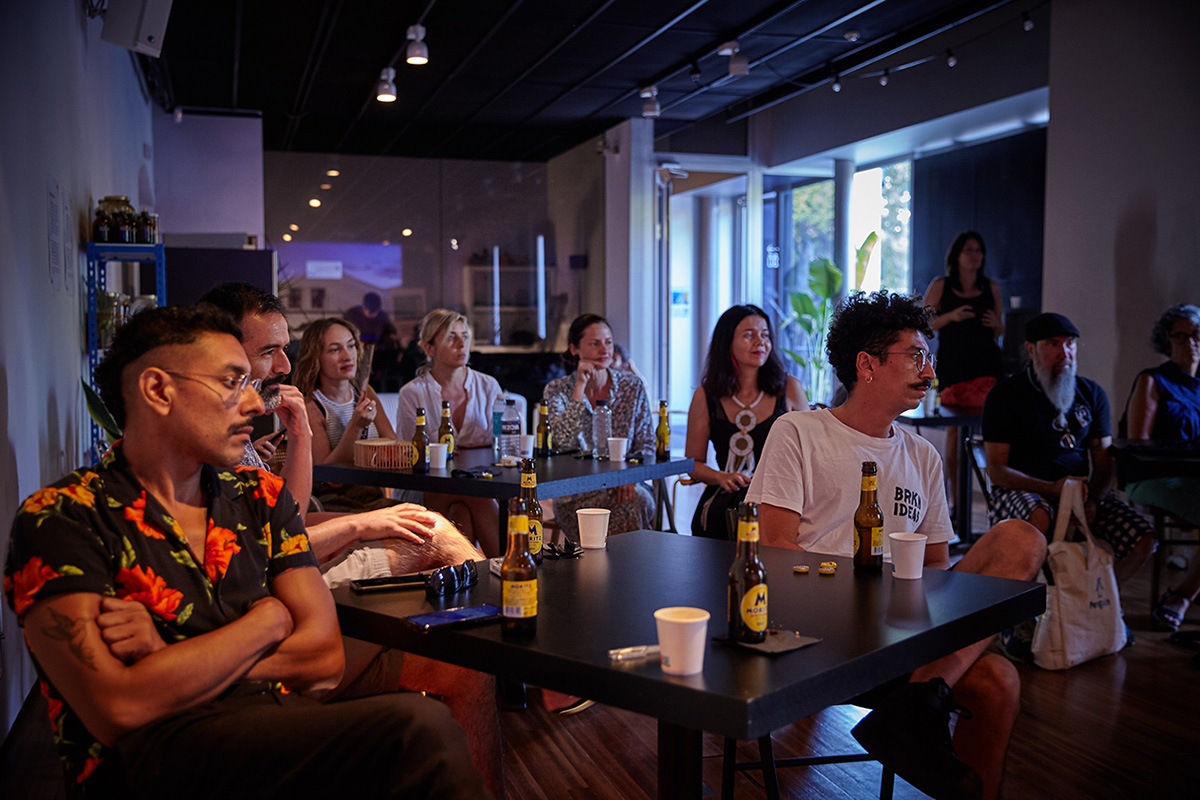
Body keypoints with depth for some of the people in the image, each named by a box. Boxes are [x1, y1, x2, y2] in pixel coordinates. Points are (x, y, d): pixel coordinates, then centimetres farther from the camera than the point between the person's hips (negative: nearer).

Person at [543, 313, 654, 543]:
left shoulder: (633, 387, 7)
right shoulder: (557, 390, 1)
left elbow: (646, 445, 7)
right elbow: (562, 442, -15)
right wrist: (580, 387, -15)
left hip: (625, 487, 2)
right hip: (576, 493, -2)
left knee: (639, 500, -34)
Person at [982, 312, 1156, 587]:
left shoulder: (1092, 394, 12)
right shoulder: (1005, 395, -3)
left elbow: (1103, 460, 11)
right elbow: (996, 469, -7)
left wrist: (1093, 499, -10)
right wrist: (1051, 489, -20)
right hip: (1022, 490, -5)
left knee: (1142, 538, -15)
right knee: (1039, 517, -39)